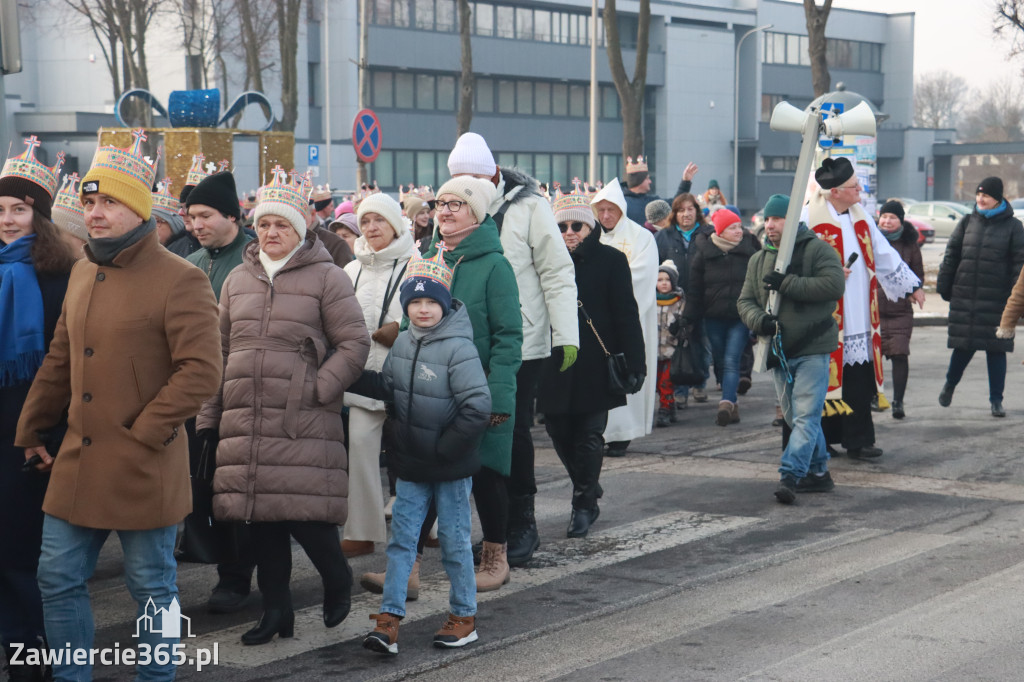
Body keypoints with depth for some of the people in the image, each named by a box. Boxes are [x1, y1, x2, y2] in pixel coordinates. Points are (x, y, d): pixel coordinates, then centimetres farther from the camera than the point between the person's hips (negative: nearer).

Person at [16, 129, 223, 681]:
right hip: (77, 464, 7)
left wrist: (143, 434, -18)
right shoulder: (83, 274, 12)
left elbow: (201, 372, -18)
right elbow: (59, 362, 19)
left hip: (143, 470, -7)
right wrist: (29, 431, 18)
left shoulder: (178, 280, -12)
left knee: (152, 588, 6)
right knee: (58, 578, 12)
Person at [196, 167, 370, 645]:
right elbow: (220, 351, 18)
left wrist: (317, 390, -12)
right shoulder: (237, 280, 15)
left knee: (304, 513, -9)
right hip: (245, 421, 5)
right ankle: (276, 610, 18)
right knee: (260, 516, 6)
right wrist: (208, 416, 15)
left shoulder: (326, 278, -1)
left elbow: (354, 344, -3)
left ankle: (337, 579, 20)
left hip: (303, 423, -5)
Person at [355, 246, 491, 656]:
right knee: (401, 537, 3)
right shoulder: (402, 344, 4)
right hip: (411, 463, 6)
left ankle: (464, 617, 21)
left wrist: (444, 448, -18)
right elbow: (388, 387, 15)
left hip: (451, 467, -6)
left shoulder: (459, 349, -18)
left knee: (454, 540, 7)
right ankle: (389, 619, 5)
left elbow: (478, 408, -21)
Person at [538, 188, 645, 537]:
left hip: (595, 364, -3)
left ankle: (584, 504, 13)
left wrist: (634, 362, -9)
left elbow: (626, 313, -3)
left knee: (588, 435, 1)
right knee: (558, 430, 7)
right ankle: (589, 490, 29)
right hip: (555, 364, 3)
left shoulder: (610, 260, -1)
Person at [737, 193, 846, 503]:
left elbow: (834, 285, -20)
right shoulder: (758, 260, 14)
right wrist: (759, 319, -12)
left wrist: (786, 283, -20)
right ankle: (818, 472, 25)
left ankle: (790, 475, -18)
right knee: (794, 417, 13)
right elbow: (745, 301, 11)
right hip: (779, 350, 7)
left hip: (813, 349, -7)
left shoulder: (817, 250, -5)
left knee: (806, 416, -12)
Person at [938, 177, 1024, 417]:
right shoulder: (967, 223, 7)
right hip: (964, 297, 2)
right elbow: (951, 255, 11)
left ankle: (996, 400, 11)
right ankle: (950, 384, 32)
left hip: (997, 300, -2)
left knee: (996, 349, 2)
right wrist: (944, 286, 6)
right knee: (963, 346, 7)